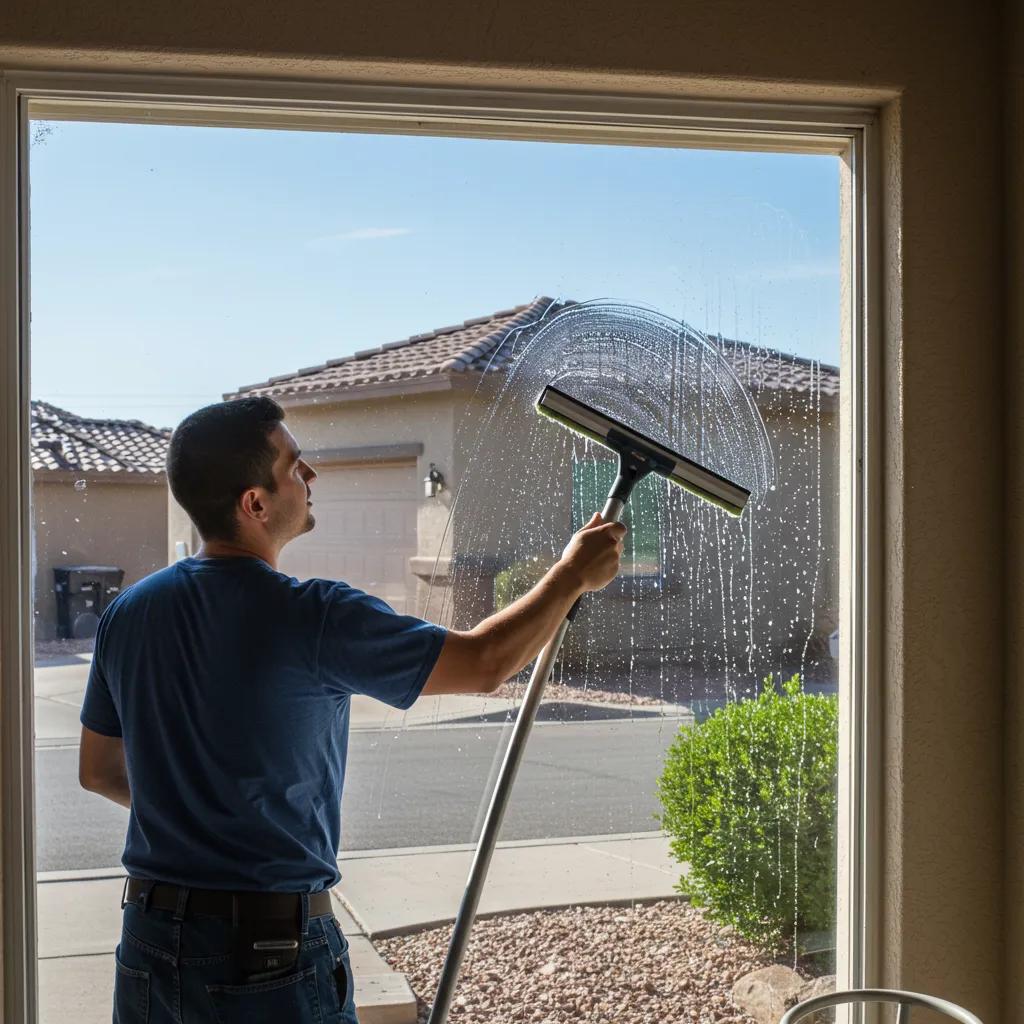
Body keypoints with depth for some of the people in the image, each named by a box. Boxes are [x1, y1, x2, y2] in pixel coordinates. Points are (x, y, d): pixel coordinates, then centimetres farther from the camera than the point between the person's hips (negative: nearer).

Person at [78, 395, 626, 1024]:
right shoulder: (313, 619, -18)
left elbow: (98, 771, 13)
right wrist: (574, 574, 3)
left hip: (149, 947, 6)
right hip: (274, 950, -5)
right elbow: (484, 663, -11)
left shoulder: (128, 612, 1)